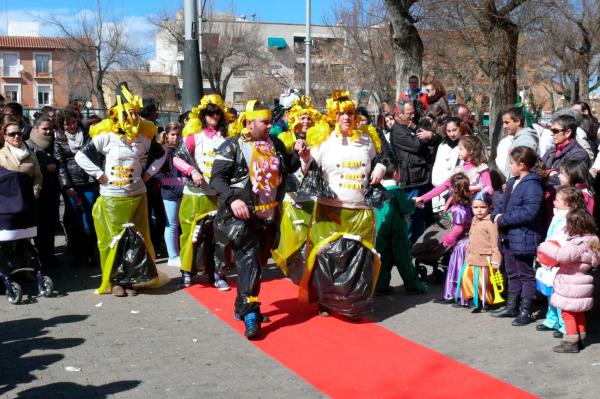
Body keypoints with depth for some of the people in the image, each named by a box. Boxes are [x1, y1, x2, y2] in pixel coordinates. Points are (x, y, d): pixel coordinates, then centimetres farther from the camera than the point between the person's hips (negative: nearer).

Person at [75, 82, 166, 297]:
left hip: (137, 196, 3)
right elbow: (81, 155, -6)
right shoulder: (106, 136, -8)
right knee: (114, 239, 3)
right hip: (111, 197, -3)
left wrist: (148, 172, 8)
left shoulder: (144, 137, 2)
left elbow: (161, 154, 19)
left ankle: (130, 279, 16)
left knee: (137, 239, 5)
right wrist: (99, 174, -9)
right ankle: (114, 280, 15)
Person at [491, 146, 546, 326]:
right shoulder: (512, 182, 10)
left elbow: (529, 213, -28)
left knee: (526, 274, 3)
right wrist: (496, 215, -1)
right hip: (509, 237, 10)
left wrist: (503, 219, -21)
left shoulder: (532, 186, -20)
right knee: (512, 273, 20)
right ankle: (511, 306, 33)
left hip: (523, 239, -10)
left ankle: (526, 311, 12)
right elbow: (503, 204, 20)